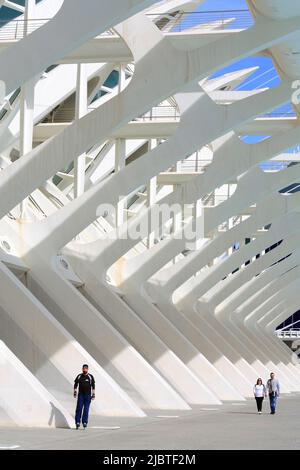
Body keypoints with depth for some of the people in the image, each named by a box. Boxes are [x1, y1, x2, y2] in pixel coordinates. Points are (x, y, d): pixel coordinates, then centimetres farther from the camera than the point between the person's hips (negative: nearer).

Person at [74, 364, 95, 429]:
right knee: (79, 408, -5)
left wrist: (93, 395, -5)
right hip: (80, 395, 1)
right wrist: (75, 393, -1)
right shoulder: (79, 376, 6)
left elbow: (93, 386, 1)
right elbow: (75, 385, 9)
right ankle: (77, 422, -2)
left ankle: (85, 422, 4)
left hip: (88, 395, -1)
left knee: (86, 409, -1)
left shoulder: (90, 377, 1)